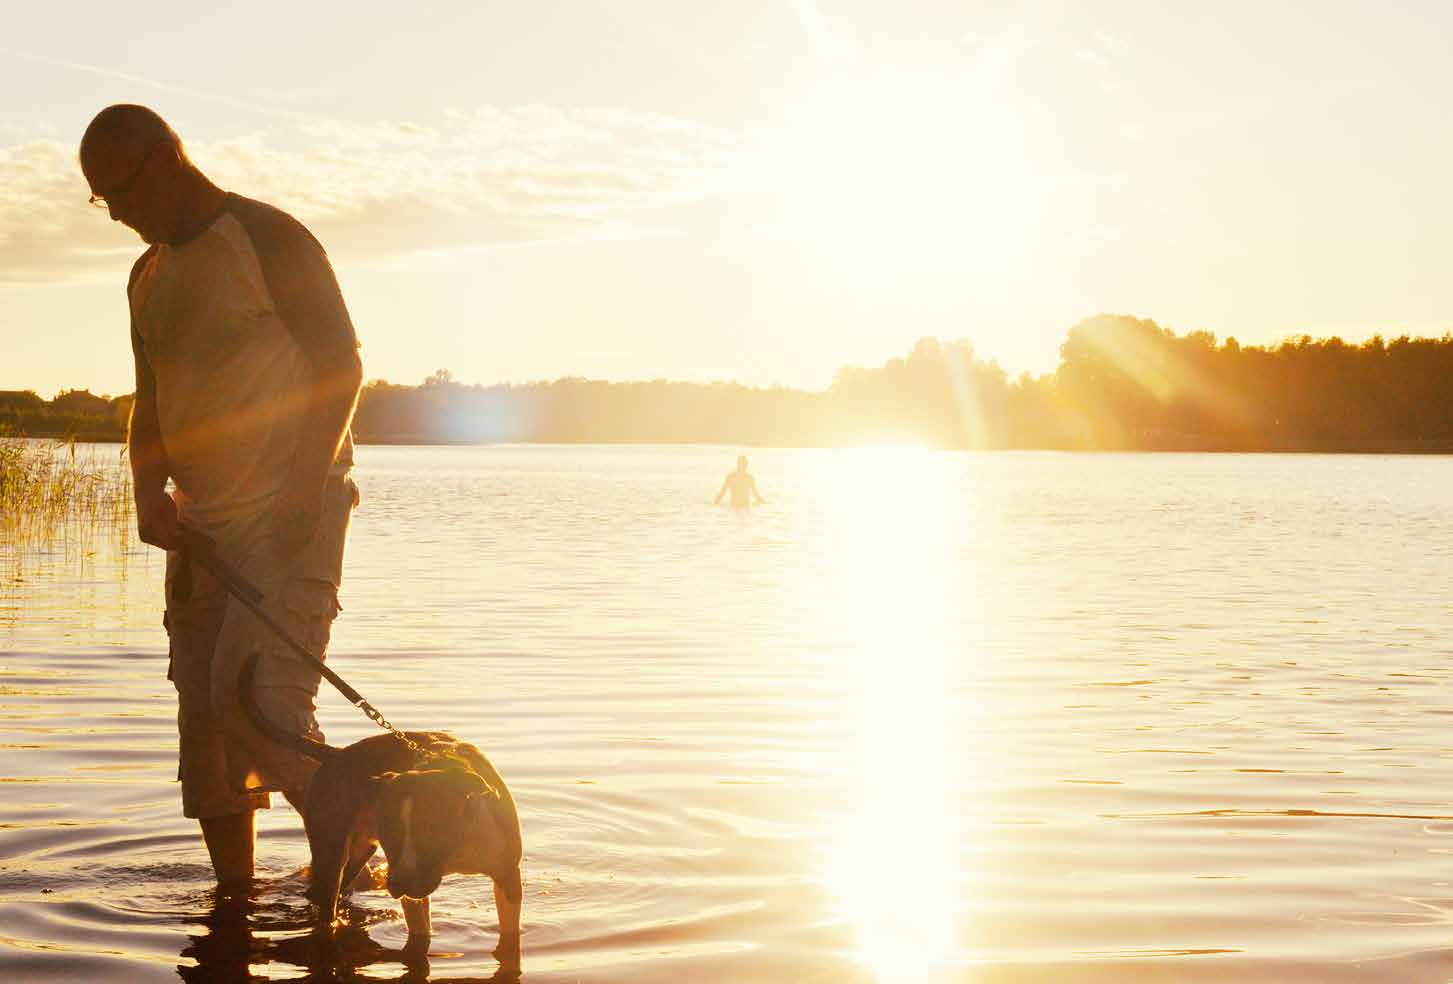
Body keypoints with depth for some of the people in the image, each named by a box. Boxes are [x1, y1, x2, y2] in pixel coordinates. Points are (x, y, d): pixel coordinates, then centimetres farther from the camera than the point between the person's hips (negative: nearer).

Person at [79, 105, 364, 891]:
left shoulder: (270, 240, -8)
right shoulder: (150, 275, 15)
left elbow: (342, 365, -12)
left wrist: (304, 486, -20)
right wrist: (149, 493, 1)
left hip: (292, 513, -8)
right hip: (202, 523, 8)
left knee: (257, 700, -18)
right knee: (204, 717, 5)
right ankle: (234, 895, 14)